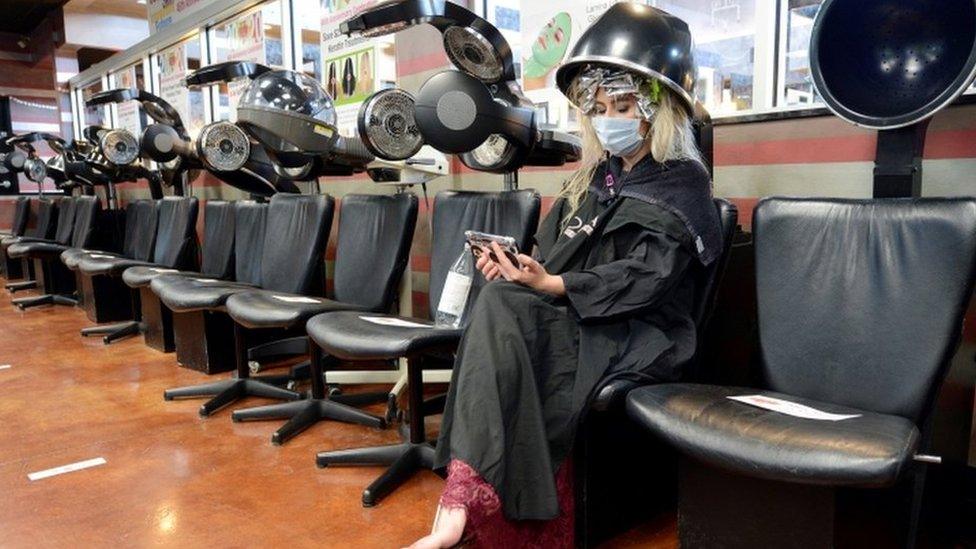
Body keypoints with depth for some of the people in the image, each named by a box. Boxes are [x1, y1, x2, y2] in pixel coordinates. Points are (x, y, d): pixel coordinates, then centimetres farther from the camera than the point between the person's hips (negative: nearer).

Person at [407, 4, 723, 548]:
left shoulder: (682, 185, 1)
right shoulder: (595, 177, 20)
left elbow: (643, 279, -13)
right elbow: (551, 253, 16)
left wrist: (552, 286, -24)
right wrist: (514, 266, -7)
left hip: (637, 336, -5)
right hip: (571, 320, 6)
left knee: (502, 311, -32)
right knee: (498, 302, -30)